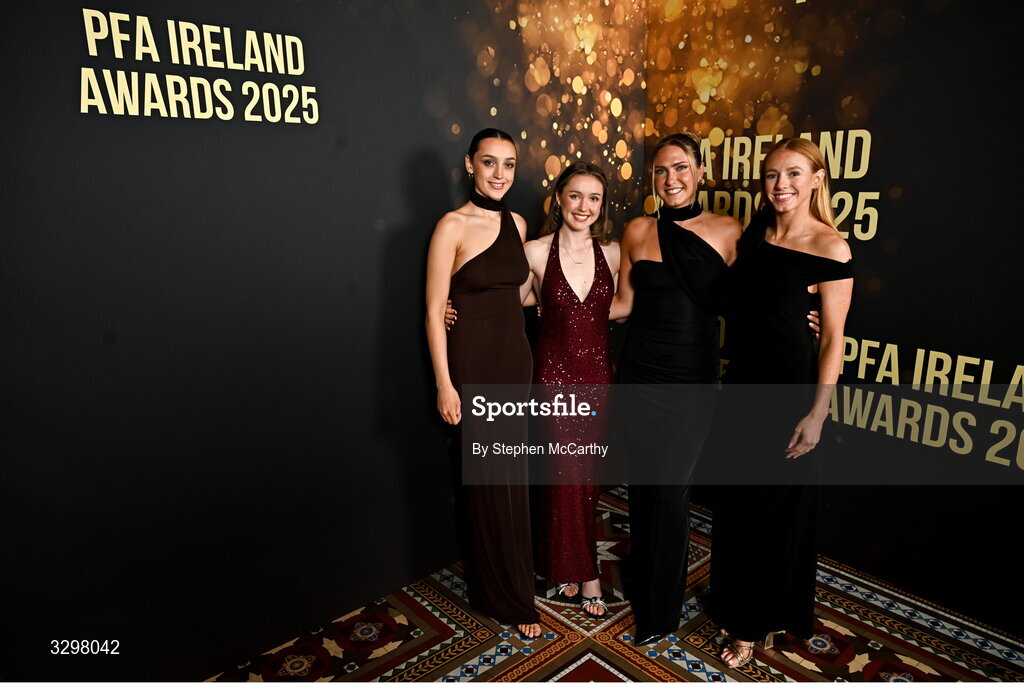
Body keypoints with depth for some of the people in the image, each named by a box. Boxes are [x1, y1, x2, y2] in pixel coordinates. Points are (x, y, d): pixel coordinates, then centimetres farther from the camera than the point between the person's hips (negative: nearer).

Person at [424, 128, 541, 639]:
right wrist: (444, 385, -15)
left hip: (516, 358, 6)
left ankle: (503, 586, 36)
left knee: (513, 476, 14)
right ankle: (510, 597, 25)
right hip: (473, 362, -6)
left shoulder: (517, 224, 8)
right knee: (490, 481, 5)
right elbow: (434, 311, -12)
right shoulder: (452, 227, -11)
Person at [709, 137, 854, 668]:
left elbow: (833, 339, -12)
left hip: (789, 385, -6)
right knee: (736, 500, 17)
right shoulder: (753, 234, 6)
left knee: (779, 504, 9)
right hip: (742, 381, 6)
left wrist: (817, 413, -14)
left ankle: (761, 623, 30)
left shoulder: (830, 248, -12)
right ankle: (735, 606, 39)